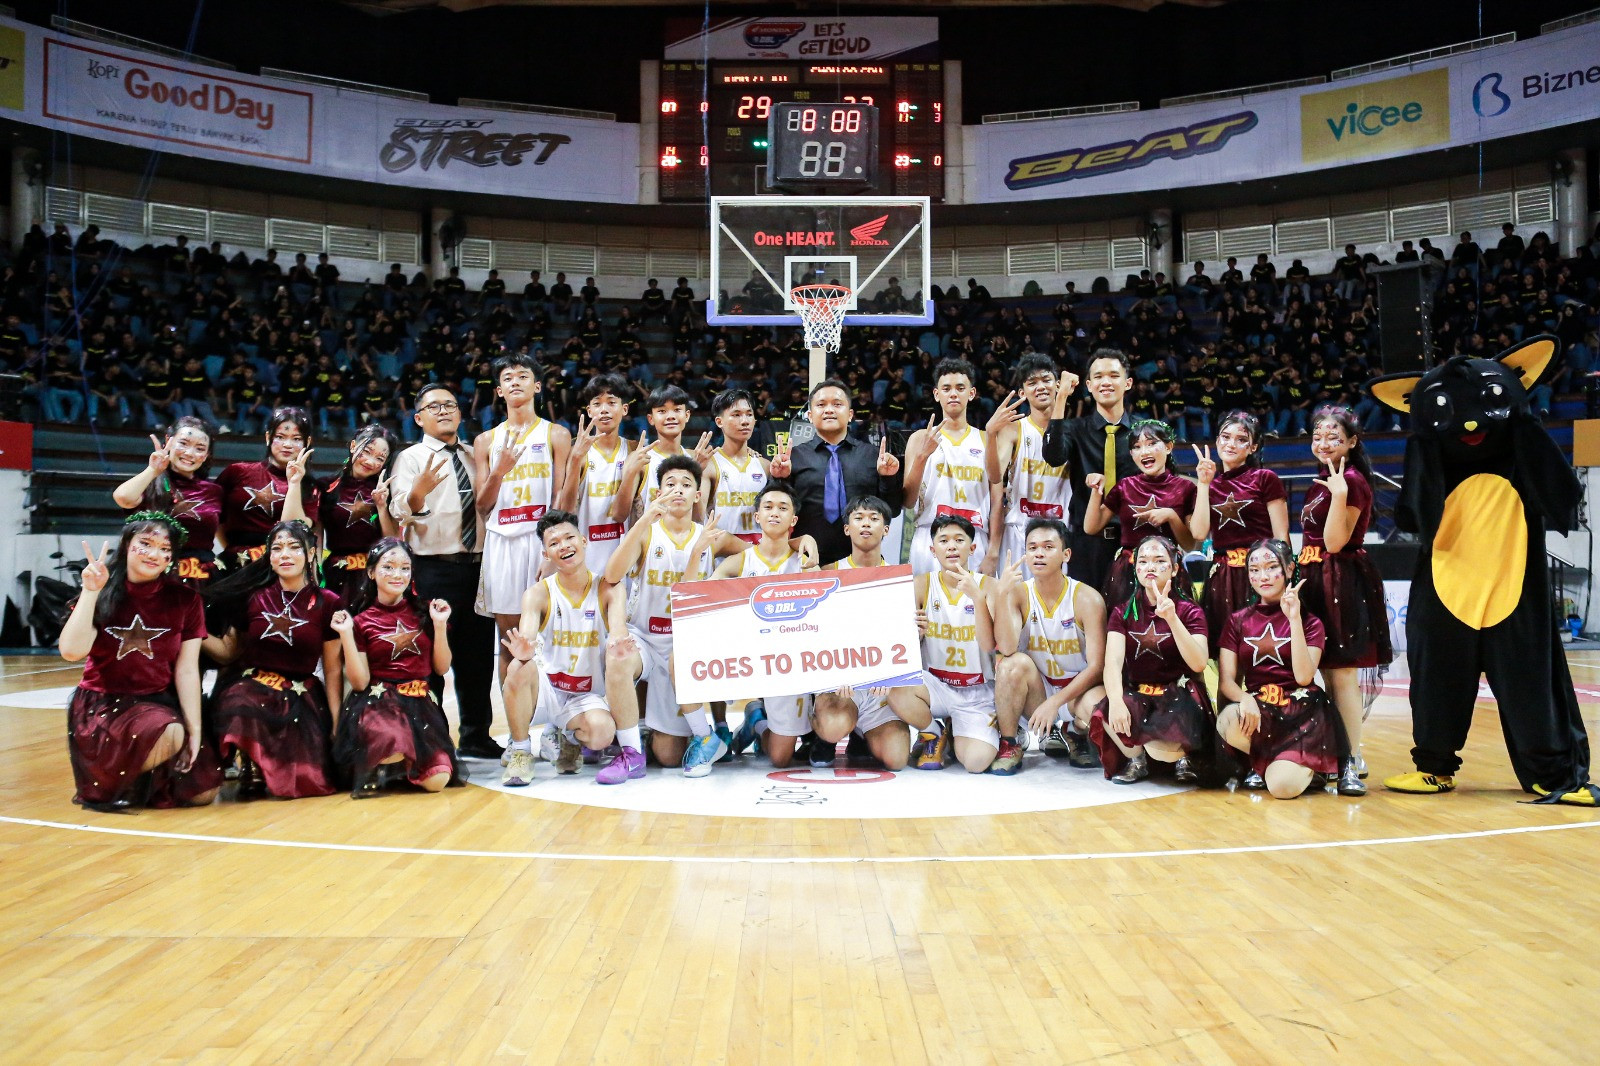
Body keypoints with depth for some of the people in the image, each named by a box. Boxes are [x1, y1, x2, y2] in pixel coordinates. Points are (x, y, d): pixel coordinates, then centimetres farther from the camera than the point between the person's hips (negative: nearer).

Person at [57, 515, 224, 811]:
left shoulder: (185, 600, -2)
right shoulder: (103, 595, -4)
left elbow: (187, 670, -5)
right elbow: (72, 652, -20)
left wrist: (195, 729, -11)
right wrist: (91, 591, -20)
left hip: (162, 703, 3)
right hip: (102, 705, -3)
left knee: (202, 791, -8)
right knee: (169, 735, -34)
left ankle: (146, 781, 22)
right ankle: (112, 784, -5)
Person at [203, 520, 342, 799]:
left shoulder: (328, 603, 1)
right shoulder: (253, 596, 5)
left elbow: (333, 670, 3)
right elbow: (230, 651, 9)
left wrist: (337, 722, -1)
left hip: (302, 695, 0)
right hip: (252, 684, 0)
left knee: (308, 780, -17)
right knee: (240, 706, -38)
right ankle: (251, 766, -8)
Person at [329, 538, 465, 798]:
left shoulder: (423, 612, 10)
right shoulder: (361, 620, 3)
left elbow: (441, 668, 7)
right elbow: (359, 682, -4)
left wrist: (440, 625, -4)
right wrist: (346, 634, -12)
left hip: (421, 704, 3)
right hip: (378, 703, -3)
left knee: (436, 781, -20)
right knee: (392, 738, -40)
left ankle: (393, 764, 12)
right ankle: (371, 767, -4)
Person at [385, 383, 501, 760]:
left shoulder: (473, 458, 16)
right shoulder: (411, 458, 0)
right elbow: (400, 512, -15)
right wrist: (418, 492, -35)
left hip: (477, 564, 5)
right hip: (434, 569, -5)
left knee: (478, 651, 9)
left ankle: (476, 736, 20)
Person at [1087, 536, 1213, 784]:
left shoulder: (1190, 611, -1)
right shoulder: (1124, 612, 4)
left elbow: (1198, 664, -18)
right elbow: (1113, 662, -12)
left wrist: (1171, 618, -29)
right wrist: (1116, 700, -33)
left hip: (1179, 696, -2)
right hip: (1136, 694, 2)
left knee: (1158, 747, -33)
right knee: (1107, 715, -33)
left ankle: (1182, 753, 7)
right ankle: (1135, 757, 1)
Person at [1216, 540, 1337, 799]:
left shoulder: (1309, 621, 4)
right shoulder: (1237, 621, 9)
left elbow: (1304, 677, -12)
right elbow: (1226, 681, 1)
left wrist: (1295, 619, -17)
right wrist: (1245, 698, -23)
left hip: (1301, 711, -2)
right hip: (1257, 706, 2)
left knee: (1283, 786, -27)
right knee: (1229, 722, -36)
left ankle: (1307, 766, 11)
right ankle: (1259, 763, -1)